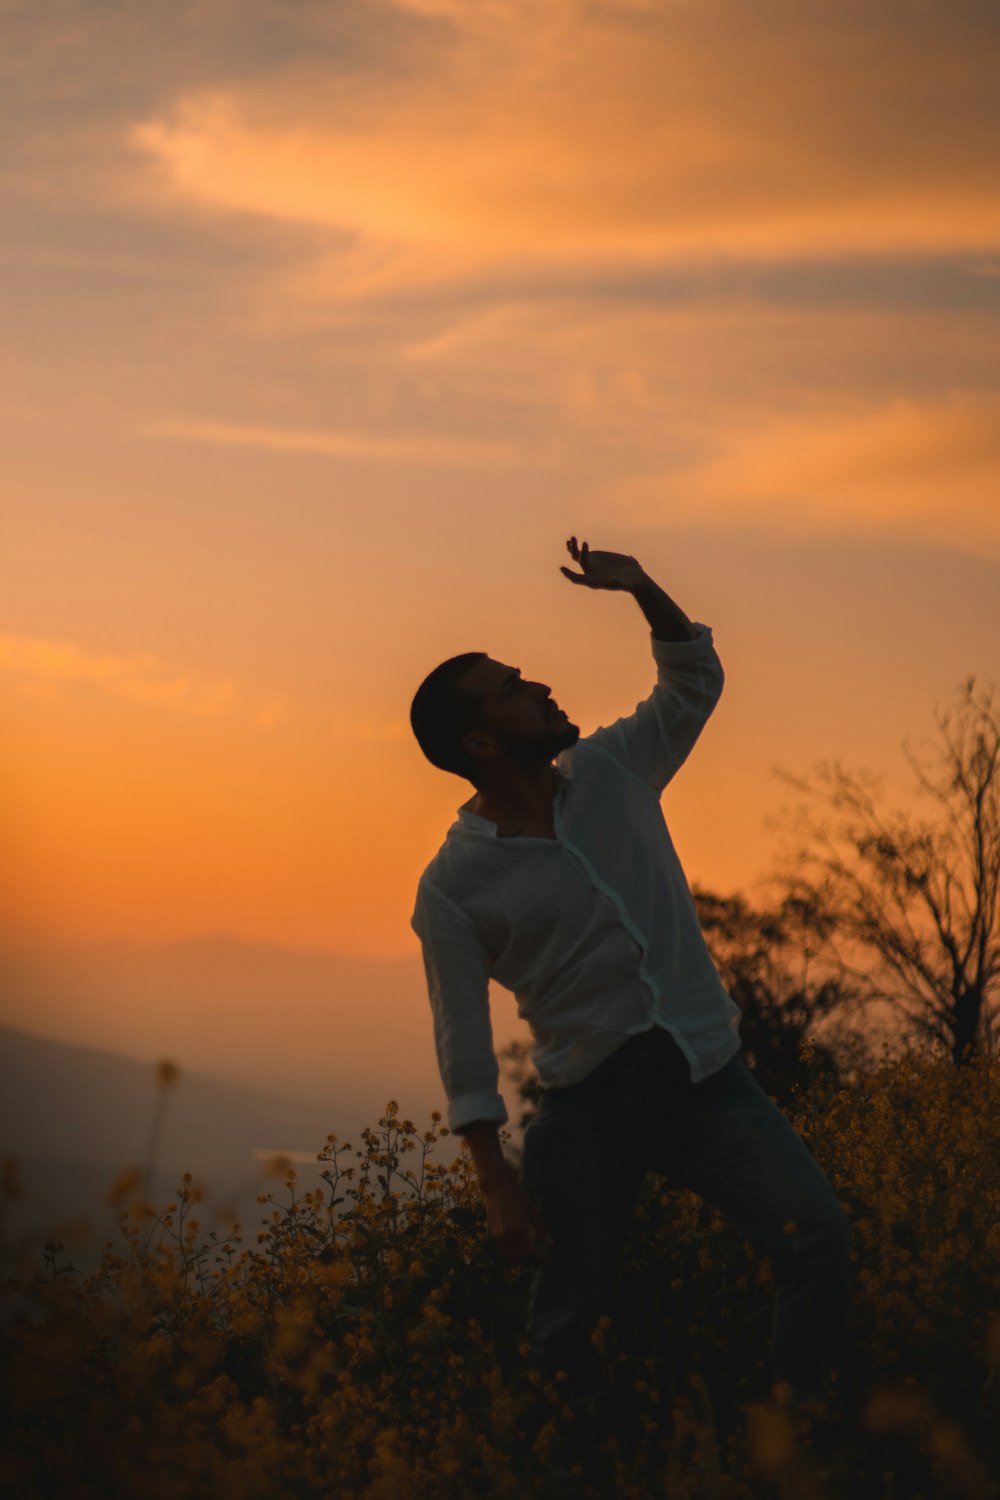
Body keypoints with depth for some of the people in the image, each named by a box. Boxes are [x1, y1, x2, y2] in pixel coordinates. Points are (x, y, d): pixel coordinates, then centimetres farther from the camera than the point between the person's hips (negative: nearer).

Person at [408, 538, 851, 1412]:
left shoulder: (612, 771, 5)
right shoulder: (454, 886, -7)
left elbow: (695, 682, 17)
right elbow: (464, 1041, -5)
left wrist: (641, 589, -2)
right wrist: (497, 1184, -9)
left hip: (706, 1073, 3)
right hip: (588, 1102, -3)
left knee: (817, 1235, -12)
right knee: (569, 1315, 1)